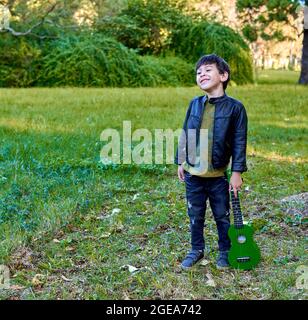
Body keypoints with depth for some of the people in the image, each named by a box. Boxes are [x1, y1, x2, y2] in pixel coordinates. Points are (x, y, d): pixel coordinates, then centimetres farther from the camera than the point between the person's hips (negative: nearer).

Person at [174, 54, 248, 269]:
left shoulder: (234, 107, -9)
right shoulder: (195, 104, 3)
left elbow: (239, 142, -8)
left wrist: (237, 172, -10)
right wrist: (181, 162, 10)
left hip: (218, 175, -3)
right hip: (193, 173, 4)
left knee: (222, 216, 12)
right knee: (195, 216, 15)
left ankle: (225, 252, 31)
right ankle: (197, 250, 33)